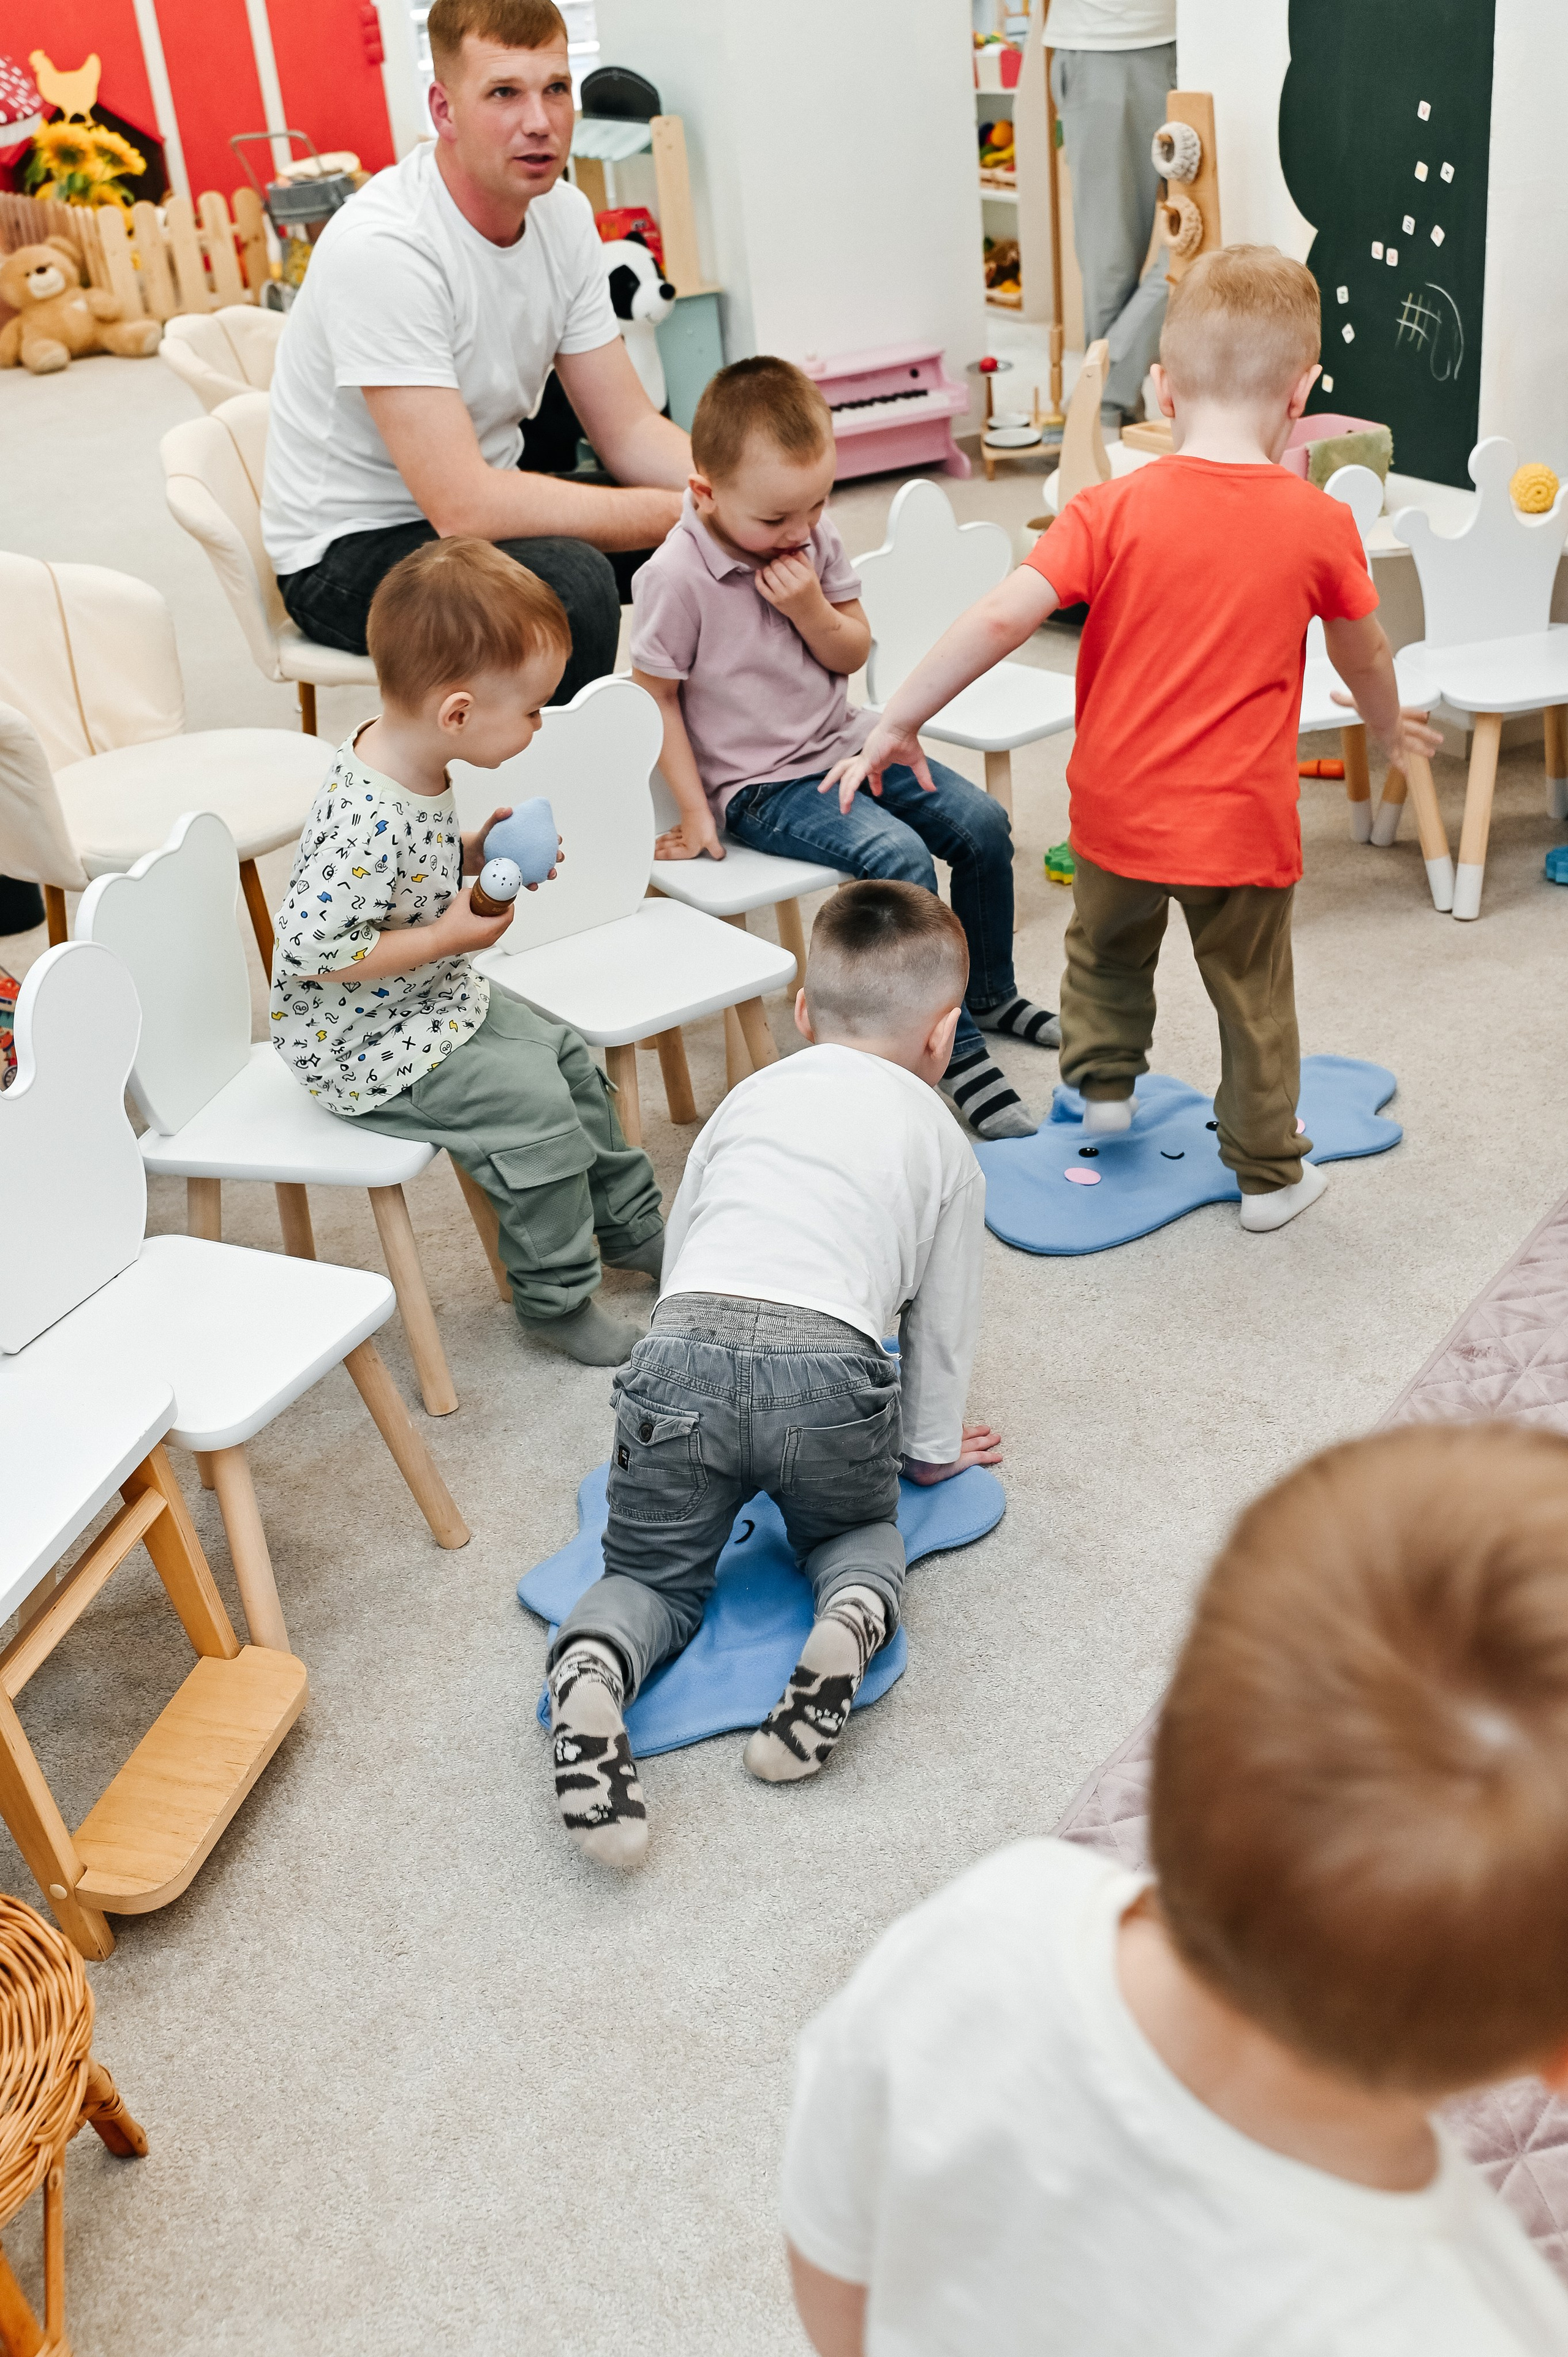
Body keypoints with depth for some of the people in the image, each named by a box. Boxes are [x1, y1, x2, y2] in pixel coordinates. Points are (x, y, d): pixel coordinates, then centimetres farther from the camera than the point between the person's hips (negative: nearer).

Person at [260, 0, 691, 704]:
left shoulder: (563, 213, -2)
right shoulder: (380, 247, -26)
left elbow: (628, 428, 0)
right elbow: (464, 507, -32)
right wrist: (684, 512, -30)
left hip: (491, 497, 8)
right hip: (352, 553, -7)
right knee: (571, 581, -34)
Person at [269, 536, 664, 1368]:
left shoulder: (402, 755, -3)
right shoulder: (367, 822, -34)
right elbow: (313, 950, -34)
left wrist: (479, 853, -4)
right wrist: (451, 935, -27)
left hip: (437, 1004, 10)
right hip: (366, 1044, -10)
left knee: (565, 1055, 16)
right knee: (534, 1106, -15)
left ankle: (628, 1224, 35)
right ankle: (557, 1299, 5)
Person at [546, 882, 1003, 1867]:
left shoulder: (751, 1097, 30)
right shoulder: (943, 1144, 23)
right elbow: (941, 1320, 28)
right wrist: (930, 1447, 44)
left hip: (683, 1352, 1)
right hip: (830, 1370, -1)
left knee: (654, 1571, 18)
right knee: (860, 1528, 28)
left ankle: (591, 1667, -16)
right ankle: (851, 1622, -6)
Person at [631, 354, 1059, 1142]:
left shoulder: (815, 538, 0)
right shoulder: (675, 578, -19)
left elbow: (853, 654, 8)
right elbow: (654, 698, -12)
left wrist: (812, 609, -14)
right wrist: (695, 813, -12)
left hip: (845, 744, 7)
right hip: (760, 787, -7)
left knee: (982, 823, -2)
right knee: (899, 855, -27)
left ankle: (990, 994, 22)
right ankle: (957, 1054, -17)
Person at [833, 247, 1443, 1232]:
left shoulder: (1115, 510, -12)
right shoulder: (1320, 523, -7)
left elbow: (1004, 615, -19)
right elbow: (1365, 655, 8)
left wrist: (898, 723, -12)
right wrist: (1389, 723, 30)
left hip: (1118, 809, 0)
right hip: (1243, 820, 0)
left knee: (1107, 949, 29)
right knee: (1254, 997, 16)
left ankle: (1105, 1079, 45)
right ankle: (1270, 1172, 27)